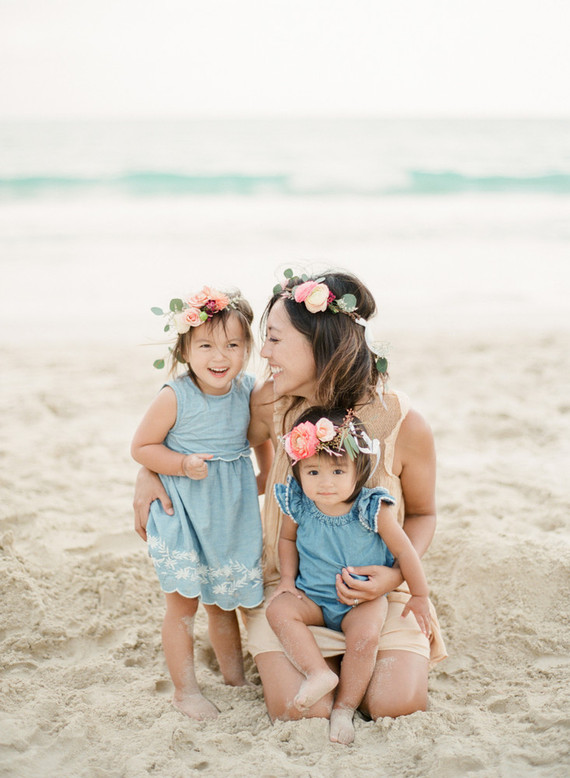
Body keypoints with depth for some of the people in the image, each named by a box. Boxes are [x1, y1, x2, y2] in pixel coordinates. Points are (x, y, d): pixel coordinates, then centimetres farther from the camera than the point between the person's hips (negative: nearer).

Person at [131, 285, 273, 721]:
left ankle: (235, 677, 34)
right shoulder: (175, 398, -17)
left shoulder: (248, 392, -3)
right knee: (183, 604, 2)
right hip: (183, 517, -4)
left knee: (225, 600, 18)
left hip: (232, 516, 4)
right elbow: (141, 447, -10)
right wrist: (182, 464, -21)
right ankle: (185, 689, 16)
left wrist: (268, 474, 13)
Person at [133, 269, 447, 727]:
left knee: (398, 705, -18)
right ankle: (328, 659, 18)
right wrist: (150, 471, -5)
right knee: (299, 710, -18)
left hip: (376, 588, -1)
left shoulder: (404, 426, -17)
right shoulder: (272, 403, -12)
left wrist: (396, 573, -18)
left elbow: (422, 514, 0)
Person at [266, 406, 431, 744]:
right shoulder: (298, 505, -12)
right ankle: (319, 672, -20)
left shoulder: (372, 509, -20)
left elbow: (404, 551, -7)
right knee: (279, 609, -23)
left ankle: (345, 708, -10)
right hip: (312, 598, 3)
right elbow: (288, 540, 11)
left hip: (363, 599, -3)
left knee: (365, 636, -29)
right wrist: (287, 579, 0)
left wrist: (420, 597, 1)